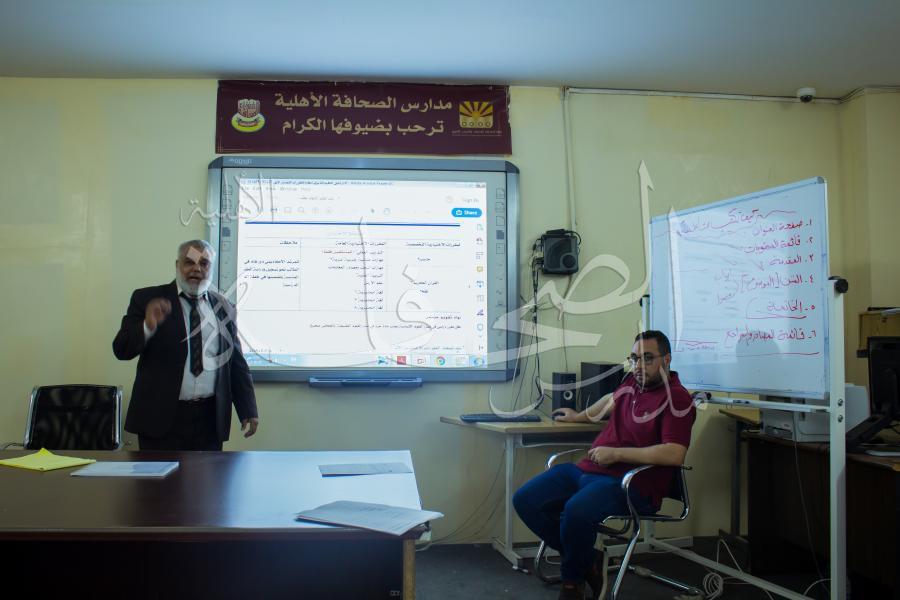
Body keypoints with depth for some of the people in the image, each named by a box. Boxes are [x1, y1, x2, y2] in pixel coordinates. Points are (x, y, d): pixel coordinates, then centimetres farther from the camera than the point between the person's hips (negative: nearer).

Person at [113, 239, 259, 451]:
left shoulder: (223, 307, 10)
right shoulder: (147, 299, 2)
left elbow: (236, 363, 12)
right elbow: (121, 350, -4)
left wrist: (248, 410, 8)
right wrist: (148, 326, -22)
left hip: (210, 419, 3)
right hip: (161, 417, -2)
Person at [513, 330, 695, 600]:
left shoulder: (676, 398, -10)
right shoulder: (633, 381, 13)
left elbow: (675, 454, -23)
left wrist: (616, 453, -20)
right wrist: (578, 417, 50)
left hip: (632, 484, -8)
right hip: (588, 468, 9)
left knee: (576, 511, -37)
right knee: (525, 500, -5)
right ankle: (585, 560, 7)